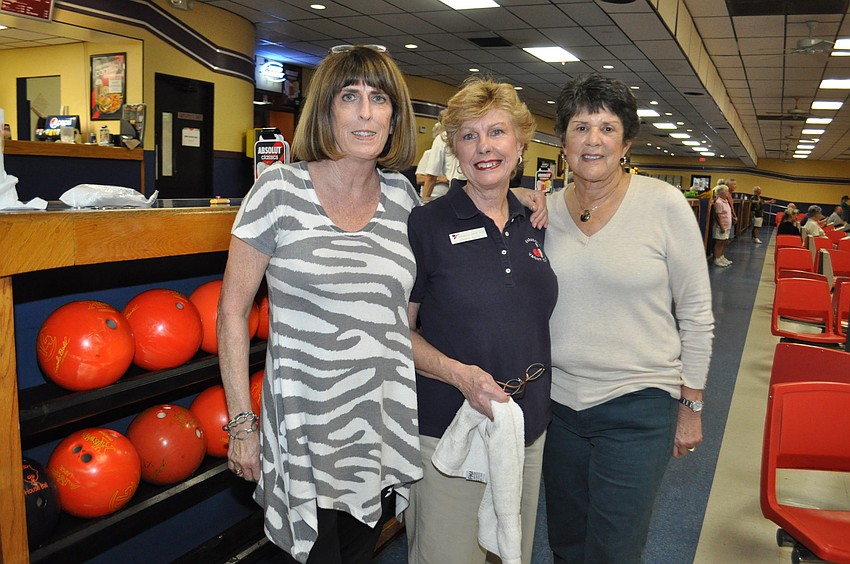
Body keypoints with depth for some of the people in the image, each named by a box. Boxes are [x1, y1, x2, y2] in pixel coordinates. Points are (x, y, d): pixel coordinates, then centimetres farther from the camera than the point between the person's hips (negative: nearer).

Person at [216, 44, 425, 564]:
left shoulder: (403, 195, 3)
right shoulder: (279, 190, -9)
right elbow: (233, 311, -5)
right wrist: (242, 423, -6)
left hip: (386, 429, 4)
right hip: (306, 432, -3)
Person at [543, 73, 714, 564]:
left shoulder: (664, 203, -8)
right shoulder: (545, 210, 0)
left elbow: (696, 312, -4)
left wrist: (691, 406, -2)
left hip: (637, 406, -3)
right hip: (558, 402, 4)